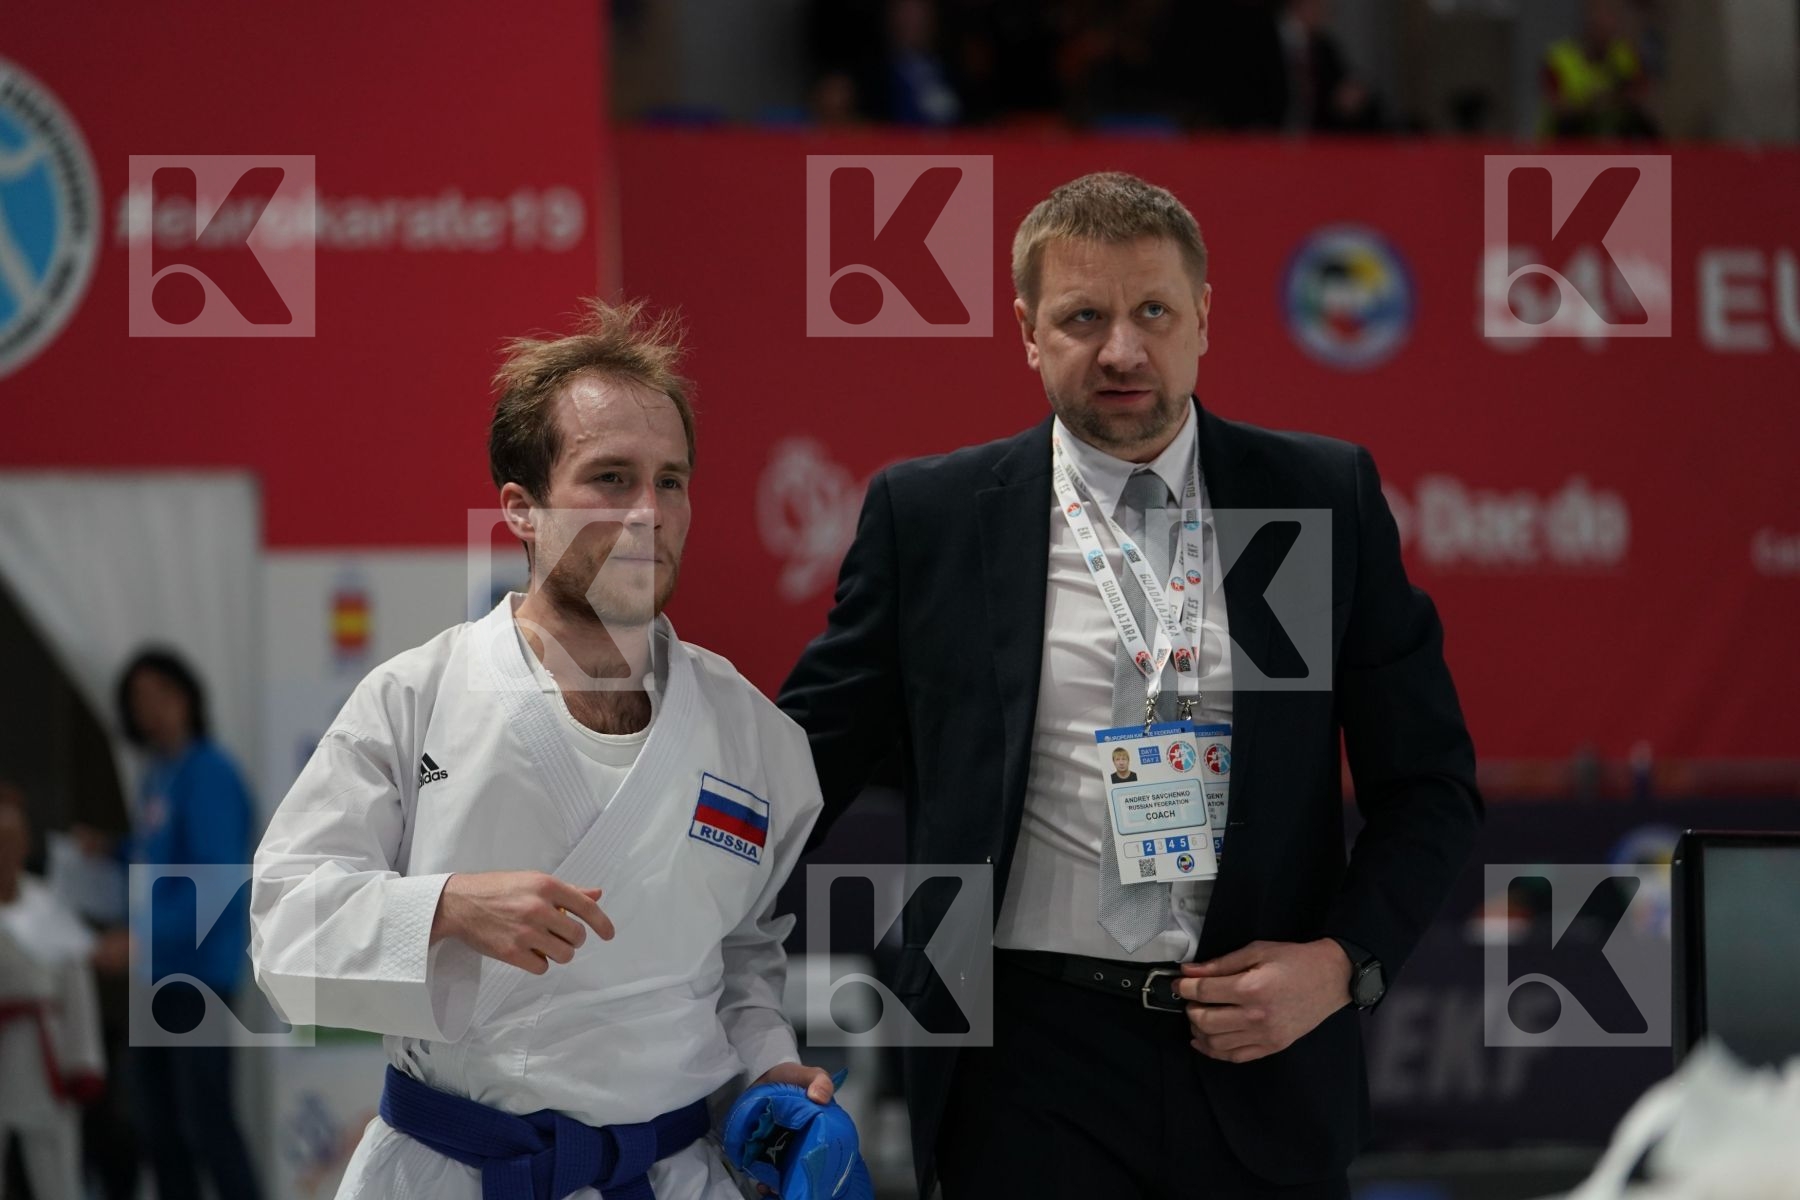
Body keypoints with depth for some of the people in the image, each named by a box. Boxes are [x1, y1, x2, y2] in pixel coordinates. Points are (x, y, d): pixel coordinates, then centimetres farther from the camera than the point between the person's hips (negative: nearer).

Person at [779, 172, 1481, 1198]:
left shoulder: (1327, 498, 4)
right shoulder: (931, 516, 2)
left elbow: (1430, 785, 7)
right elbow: (808, 761, 9)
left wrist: (1342, 962, -7)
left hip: (1264, 1061, 1)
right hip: (1031, 1074, -1)